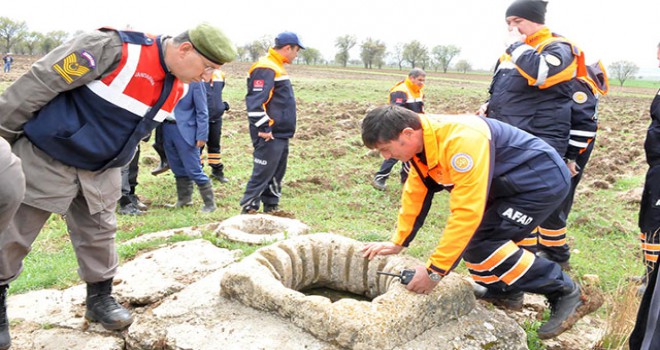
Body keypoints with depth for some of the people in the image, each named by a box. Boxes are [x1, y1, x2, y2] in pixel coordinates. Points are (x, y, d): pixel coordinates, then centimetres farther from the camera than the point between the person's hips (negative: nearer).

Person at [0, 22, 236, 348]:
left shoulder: (174, 88, -2)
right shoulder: (114, 49, -29)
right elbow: (41, 83, -23)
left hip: (100, 171, 6)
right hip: (45, 157, -6)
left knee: (99, 234, 13)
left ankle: (100, 298, 30)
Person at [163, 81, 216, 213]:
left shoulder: (194, 80, -8)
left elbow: (202, 111, -8)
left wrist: (202, 136, -12)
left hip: (184, 130, -5)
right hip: (167, 127, 6)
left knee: (193, 170, -4)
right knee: (177, 168, 15)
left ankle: (209, 203, 8)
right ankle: (184, 198, 30)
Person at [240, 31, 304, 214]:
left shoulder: (277, 68, 17)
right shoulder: (265, 69, -15)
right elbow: (255, 101, -23)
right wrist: (263, 128, -23)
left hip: (281, 135, 10)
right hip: (269, 135, -10)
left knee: (277, 175, 15)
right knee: (262, 174, -7)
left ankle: (271, 207, 25)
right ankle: (247, 210, 0)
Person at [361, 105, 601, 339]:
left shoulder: (459, 140, -33)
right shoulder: (421, 141, -4)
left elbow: (467, 212, -34)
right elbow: (415, 194, 7)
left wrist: (435, 270, -29)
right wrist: (397, 243, 9)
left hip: (544, 179, -9)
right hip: (512, 184, 9)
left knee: (479, 242, -16)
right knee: (469, 233, 5)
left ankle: (565, 292, -4)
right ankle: (504, 291, 26)